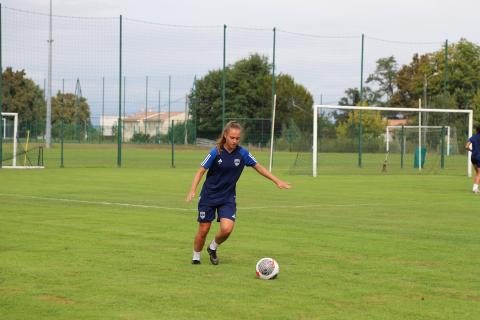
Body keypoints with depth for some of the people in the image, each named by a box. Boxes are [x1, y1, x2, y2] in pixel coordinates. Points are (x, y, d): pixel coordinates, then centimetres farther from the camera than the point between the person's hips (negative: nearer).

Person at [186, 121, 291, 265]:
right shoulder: (216, 152, -15)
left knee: (227, 229, -16)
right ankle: (196, 257, 27)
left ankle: (213, 248, 14)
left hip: (228, 198, 2)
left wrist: (277, 181, 4)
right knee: (203, 230, 2)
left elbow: (258, 167, 5)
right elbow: (201, 171, -10)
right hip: (208, 197, -2)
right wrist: (193, 190, -22)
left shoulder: (242, 153, -8)